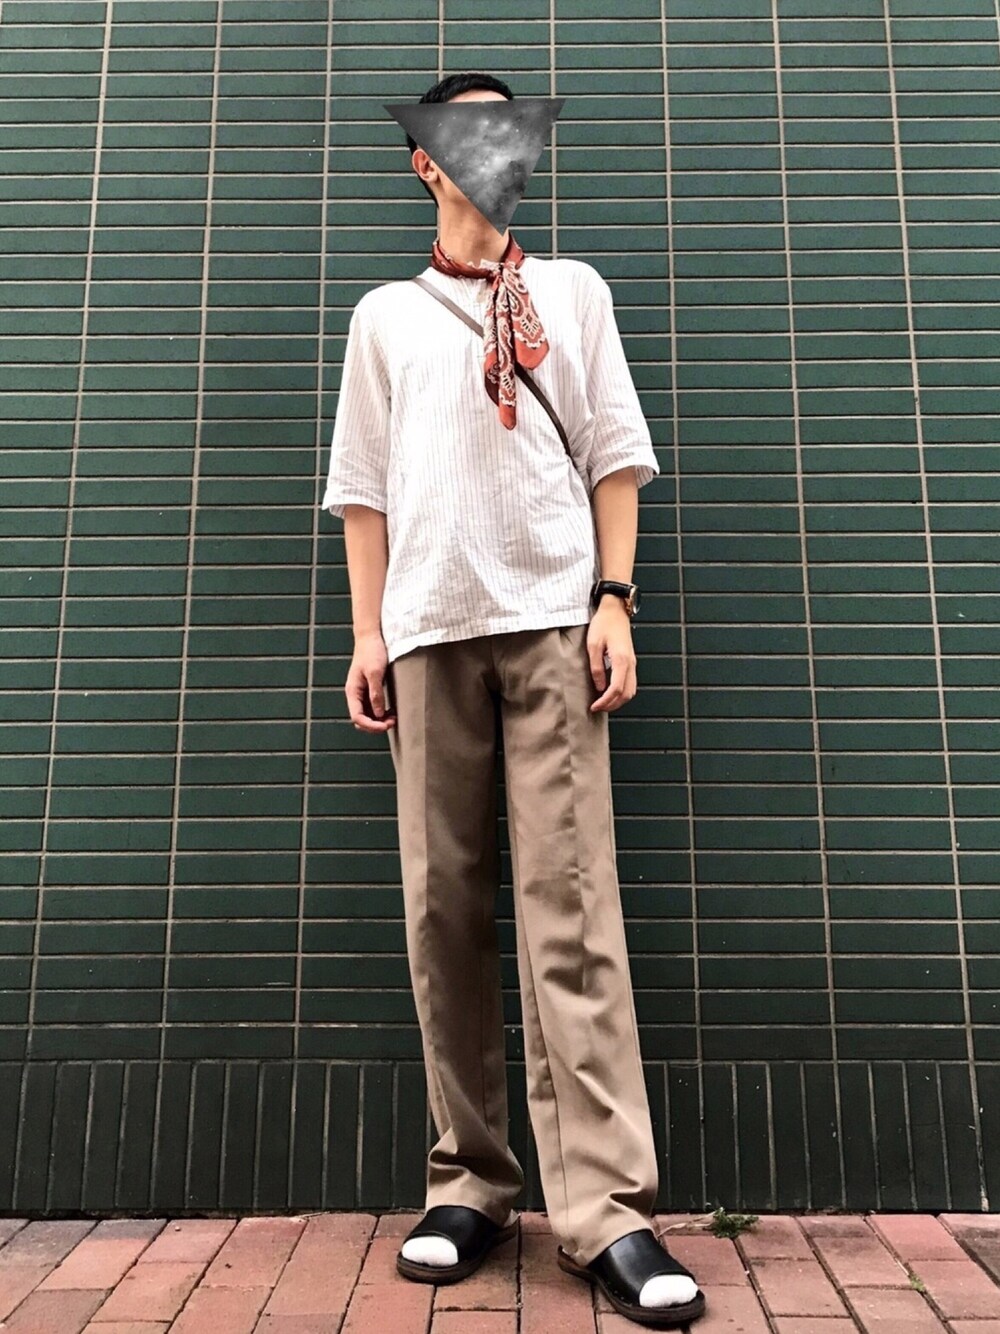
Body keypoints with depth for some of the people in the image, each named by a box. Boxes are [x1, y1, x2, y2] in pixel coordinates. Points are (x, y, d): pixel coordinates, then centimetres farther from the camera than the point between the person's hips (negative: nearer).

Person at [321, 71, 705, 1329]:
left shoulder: (572, 289, 21)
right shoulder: (385, 312, 22)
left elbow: (613, 453, 12)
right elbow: (364, 483, 14)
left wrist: (615, 598, -2)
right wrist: (368, 632, 3)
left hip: (551, 617, -1)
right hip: (428, 627, 2)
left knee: (570, 906, -10)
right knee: (443, 907, 0)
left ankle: (605, 1206, -6)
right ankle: (469, 1180, 11)